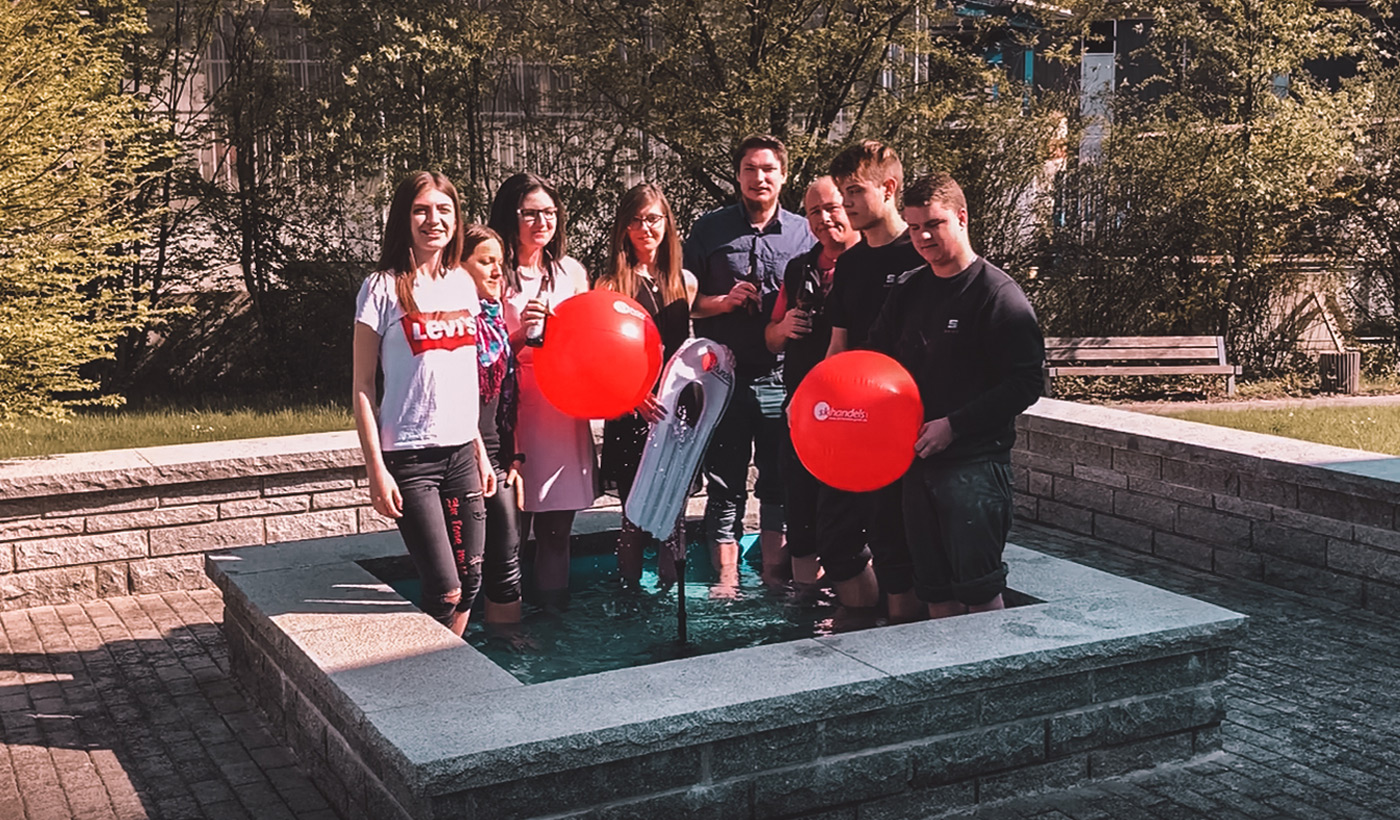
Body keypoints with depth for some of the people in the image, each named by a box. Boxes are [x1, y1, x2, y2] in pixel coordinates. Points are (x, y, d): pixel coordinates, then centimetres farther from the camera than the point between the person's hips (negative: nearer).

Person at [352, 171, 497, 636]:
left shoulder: (463, 284, 10)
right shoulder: (383, 289, -6)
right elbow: (362, 388, -5)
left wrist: (481, 453, 15)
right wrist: (376, 469, -11)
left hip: (461, 452, 6)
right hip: (409, 457, -5)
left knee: (469, 582, 7)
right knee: (445, 590, -8)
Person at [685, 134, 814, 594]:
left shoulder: (803, 233, 6)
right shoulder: (710, 229, 5)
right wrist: (723, 302, -11)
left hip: (781, 378, 1)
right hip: (724, 375, -1)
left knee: (780, 482, 9)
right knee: (725, 483, 5)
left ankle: (775, 571, 21)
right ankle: (727, 576, 14)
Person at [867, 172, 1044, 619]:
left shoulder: (998, 293, -9)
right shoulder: (907, 290, 12)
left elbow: (1026, 382, -13)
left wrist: (953, 425, -18)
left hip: (976, 462, -6)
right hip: (919, 459, 7)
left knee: (978, 589, -5)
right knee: (935, 589, 12)